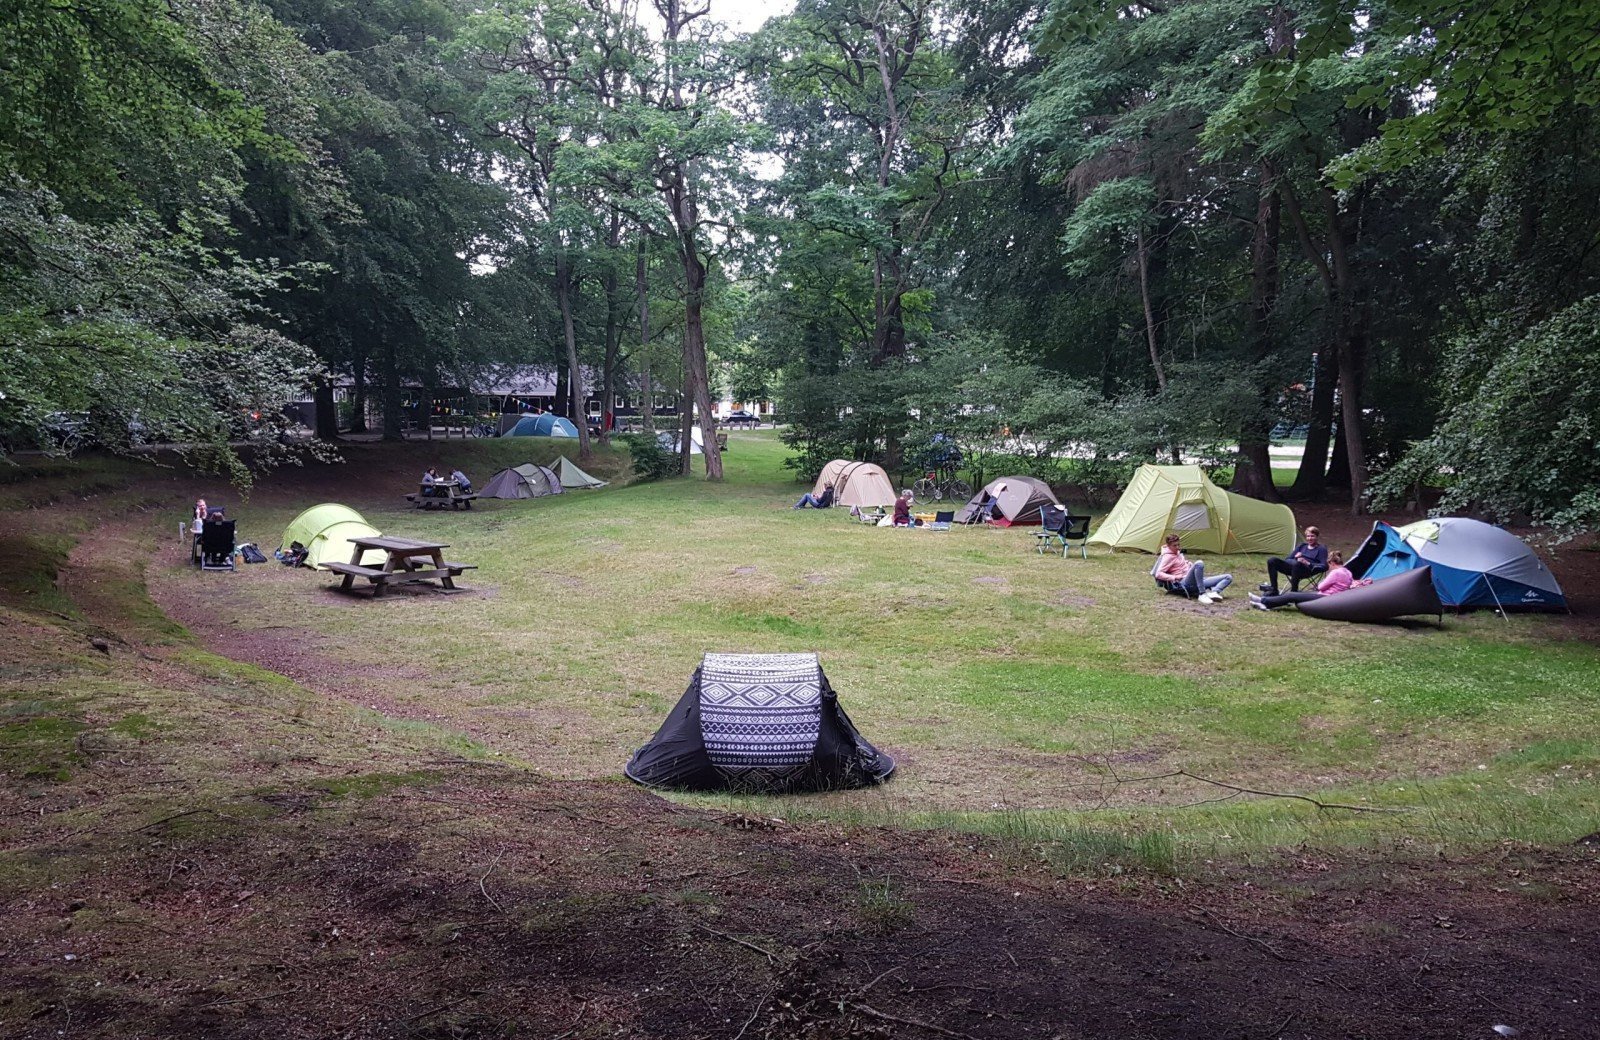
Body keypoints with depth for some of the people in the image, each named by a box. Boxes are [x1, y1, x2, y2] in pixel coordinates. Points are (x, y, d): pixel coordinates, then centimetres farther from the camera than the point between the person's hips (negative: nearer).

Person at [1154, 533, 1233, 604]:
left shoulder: (1178, 553, 20)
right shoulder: (1168, 557, -5)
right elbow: (1158, 574, -14)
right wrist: (1174, 577, -19)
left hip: (1196, 582, 9)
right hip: (1186, 584, -9)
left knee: (1228, 577, 3)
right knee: (1199, 563, -37)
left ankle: (1213, 592, -27)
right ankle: (1202, 595, -37)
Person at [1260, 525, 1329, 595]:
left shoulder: (1321, 549, 13)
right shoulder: (1302, 546, 28)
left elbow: (1324, 566, 0)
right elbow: (1289, 558, 24)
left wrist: (1308, 563, -14)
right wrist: (1295, 557, 0)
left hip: (1307, 569, -6)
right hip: (1291, 566, 6)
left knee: (1296, 564, -42)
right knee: (1272, 560, -19)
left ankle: (1293, 591, -34)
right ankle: (1273, 590, -20)